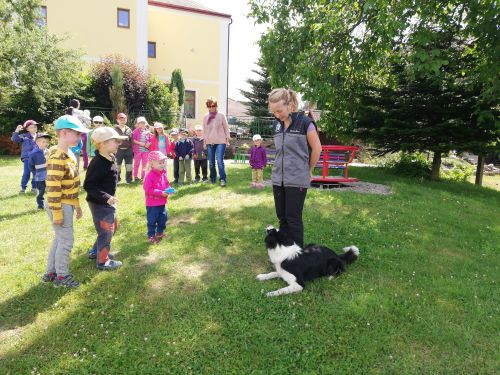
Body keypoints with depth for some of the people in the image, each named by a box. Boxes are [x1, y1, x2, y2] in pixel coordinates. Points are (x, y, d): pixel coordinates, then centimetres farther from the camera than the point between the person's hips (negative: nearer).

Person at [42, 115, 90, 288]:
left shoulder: (68, 154, 10)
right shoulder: (57, 157, -21)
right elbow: (53, 187, -23)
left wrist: (76, 205, 19)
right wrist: (57, 212, -21)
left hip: (67, 205, 10)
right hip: (60, 206, -10)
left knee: (60, 239, 19)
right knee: (66, 240, 2)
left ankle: (50, 272, 32)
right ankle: (61, 276, 17)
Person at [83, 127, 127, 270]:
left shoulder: (111, 158, 4)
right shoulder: (98, 163, -24)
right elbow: (88, 185, -26)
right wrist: (106, 197, -31)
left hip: (108, 201, 10)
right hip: (99, 203, -10)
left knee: (112, 227, 23)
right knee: (106, 231, 3)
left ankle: (95, 251, 41)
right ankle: (102, 261, 21)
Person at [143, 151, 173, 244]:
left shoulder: (163, 174, 4)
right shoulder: (150, 176, -19)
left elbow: (166, 184, 16)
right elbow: (148, 189, -22)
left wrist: (169, 190, -7)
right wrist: (161, 193, -25)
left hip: (162, 203, 7)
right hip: (152, 204, -7)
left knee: (163, 218, 17)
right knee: (152, 220, 3)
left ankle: (160, 232, 35)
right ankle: (151, 235, 17)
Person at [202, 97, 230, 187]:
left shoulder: (221, 116, 2)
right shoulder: (205, 118, 11)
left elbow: (226, 128, 4)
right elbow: (204, 130, 15)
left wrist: (227, 140, -1)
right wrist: (204, 142, 11)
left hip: (220, 142, -3)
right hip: (210, 142, 4)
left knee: (220, 161, -13)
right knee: (211, 162, 6)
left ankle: (222, 179, -8)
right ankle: (212, 179, 20)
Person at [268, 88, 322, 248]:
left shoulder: (304, 122, -11)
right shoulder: (276, 124, 7)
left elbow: (317, 148, -5)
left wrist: (308, 170, 5)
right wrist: (284, 166, 12)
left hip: (297, 179, -6)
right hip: (278, 178, 6)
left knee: (293, 218, 1)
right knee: (282, 216, 12)